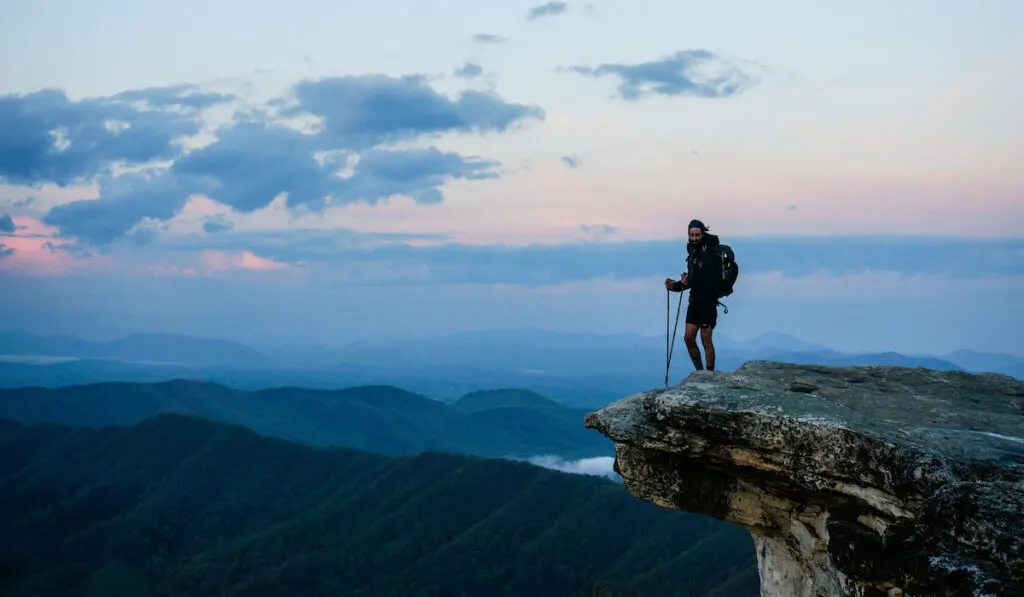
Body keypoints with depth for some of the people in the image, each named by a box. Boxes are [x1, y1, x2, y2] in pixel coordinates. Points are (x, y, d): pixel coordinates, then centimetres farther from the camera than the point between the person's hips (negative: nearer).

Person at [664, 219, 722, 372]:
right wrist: (675, 285, 5)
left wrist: (689, 282, -24)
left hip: (708, 301, -8)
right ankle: (700, 372, 21)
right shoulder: (693, 251, 11)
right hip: (695, 300, 8)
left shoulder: (711, 253, -15)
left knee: (706, 341, -3)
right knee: (688, 338, 8)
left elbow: (710, 281, -24)